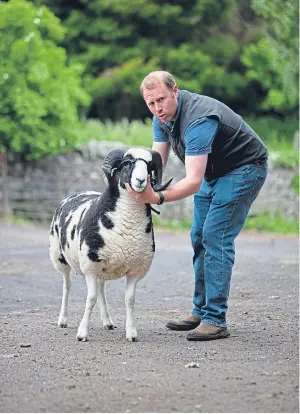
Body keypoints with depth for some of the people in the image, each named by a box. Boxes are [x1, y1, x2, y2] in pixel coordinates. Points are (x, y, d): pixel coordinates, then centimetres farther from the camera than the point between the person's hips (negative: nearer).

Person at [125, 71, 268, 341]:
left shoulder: (198, 120, -35)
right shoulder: (163, 117, -7)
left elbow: (193, 181, -40)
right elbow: (157, 161, -6)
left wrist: (158, 198, -52)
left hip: (244, 169, -9)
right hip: (214, 171, 10)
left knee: (216, 237, -17)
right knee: (199, 238, 9)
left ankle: (216, 320, -17)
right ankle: (201, 311, 17)